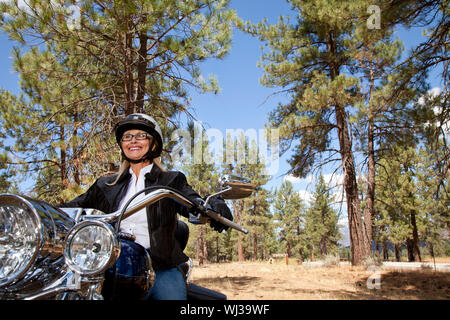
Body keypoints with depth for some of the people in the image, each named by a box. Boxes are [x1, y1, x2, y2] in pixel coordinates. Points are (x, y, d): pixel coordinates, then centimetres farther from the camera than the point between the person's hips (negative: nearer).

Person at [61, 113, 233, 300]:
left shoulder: (171, 180, 12)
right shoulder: (105, 186, 20)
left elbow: (193, 202, -5)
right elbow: (74, 208, 13)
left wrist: (214, 206, -27)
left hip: (161, 268, -2)